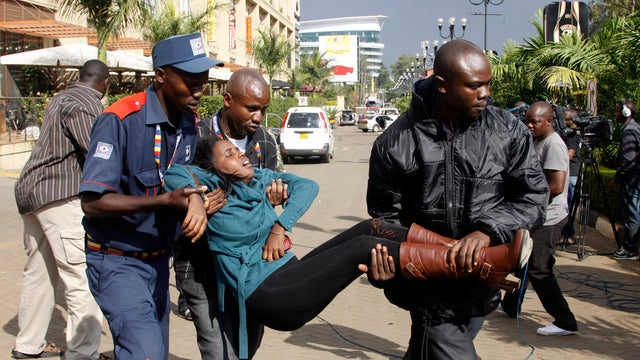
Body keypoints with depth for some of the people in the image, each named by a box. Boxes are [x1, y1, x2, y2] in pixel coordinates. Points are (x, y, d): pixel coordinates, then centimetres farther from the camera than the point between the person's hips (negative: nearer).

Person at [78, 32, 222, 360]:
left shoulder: (190, 123, 1)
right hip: (116, 259, -7)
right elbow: (92, 202, -26)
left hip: (157, 258, 7)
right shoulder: (120, 120, -21)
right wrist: (166, 200, -31)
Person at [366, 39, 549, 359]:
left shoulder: (508, 131, -5)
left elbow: (534, 195, -5)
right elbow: (385, 215, 0)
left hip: (481, 285, 3)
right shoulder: (395, 143, -8)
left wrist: (488, 231, -21)